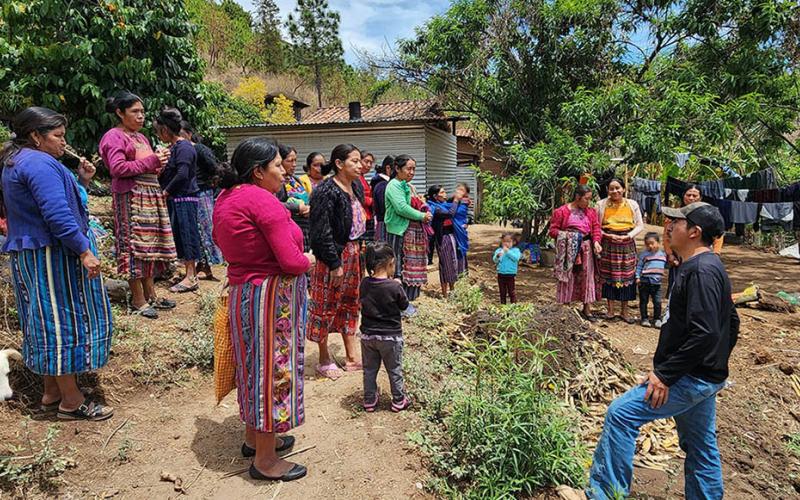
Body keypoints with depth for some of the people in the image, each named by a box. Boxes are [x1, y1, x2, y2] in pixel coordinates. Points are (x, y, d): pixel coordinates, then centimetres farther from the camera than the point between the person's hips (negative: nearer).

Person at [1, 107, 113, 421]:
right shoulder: (40, 163, -18)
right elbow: (57, 214, -26)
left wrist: (77, 178, 13)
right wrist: (85, 251, -24)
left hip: (27, 255, 11)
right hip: (51, 256, -11)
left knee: (48, 322, 16)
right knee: (64, 319, -3)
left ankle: (52, 392, 27)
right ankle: (71, 402, 6)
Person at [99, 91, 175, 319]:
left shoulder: (141, 137, 21)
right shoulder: (114, 137, -5)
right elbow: (118, 168, -17)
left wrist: (159, 161, 6)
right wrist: (150, 161, -16)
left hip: (151, 195, 9)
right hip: (130, 196, -9)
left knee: (150, 244, 10)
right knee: (134, 245, -6)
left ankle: (150, 293, 19)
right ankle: (138, 300, 0)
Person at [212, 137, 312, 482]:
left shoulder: (225, 198, 8)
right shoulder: (264, 202, -21)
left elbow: (221, 241, 24)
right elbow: (292, 262, -24)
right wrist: (308, 260, -3)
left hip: (241, 291, 10)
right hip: (270, 297, -9)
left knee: (255, 365, 21)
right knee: (272, 369, 2)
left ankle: (254, 437, 39)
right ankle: (265, 461, 17)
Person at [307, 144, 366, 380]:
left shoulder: (356, 187, 8)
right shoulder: (326, 191, -18)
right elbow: (322, 232, -21)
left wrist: (360, 251, 13)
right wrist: (335, 263, -21)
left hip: (352, 252, 9)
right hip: (333, 256, -9)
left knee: (350, 303, 15)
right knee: (327, 306, 5)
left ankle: (351, 357, 27)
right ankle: (324, 359, 21)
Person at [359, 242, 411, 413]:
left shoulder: (364, 284, -9)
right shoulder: (395, 287, -21)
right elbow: (404, 305, -6)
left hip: (368, 335, 3)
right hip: (390, 336, -3)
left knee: (369, 369, 18)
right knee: (395, 370, 14)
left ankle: (370, 400, 28)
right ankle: (398, 401, 27)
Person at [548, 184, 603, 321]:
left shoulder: (591, 212, 10)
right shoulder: (562, 211, -4)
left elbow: (596, 228, 6)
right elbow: (552, 230, -4)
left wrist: (596, 241, -11)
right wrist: (565, 235, -19)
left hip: (585, 249, 4)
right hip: (568, 250, -4)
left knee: (587, 277, 6)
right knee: (567, 279, 3)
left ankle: (587, 309, 14)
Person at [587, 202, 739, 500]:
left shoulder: (701, 271, -20)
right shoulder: (708, 267, 13)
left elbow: (705, 334, -27)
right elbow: (731, 323, 20)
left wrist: (665, 375, -24)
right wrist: (717, 364, 23)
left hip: (692, 379, -11)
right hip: (703, 377, 11)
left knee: (621, 413, -13)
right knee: (701, 448, 18)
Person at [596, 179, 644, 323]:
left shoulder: (632, 204, 5)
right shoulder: (602, 204, 2)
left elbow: (640, 225, 5)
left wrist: (628, 236, -12)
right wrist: (609, 235, -14)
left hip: (627, 244, 1)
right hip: (608, 244, -1)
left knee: (626, 276, 2)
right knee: (609, 275, 2)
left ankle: (624, 312, 11)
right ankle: (610, 310, 12)